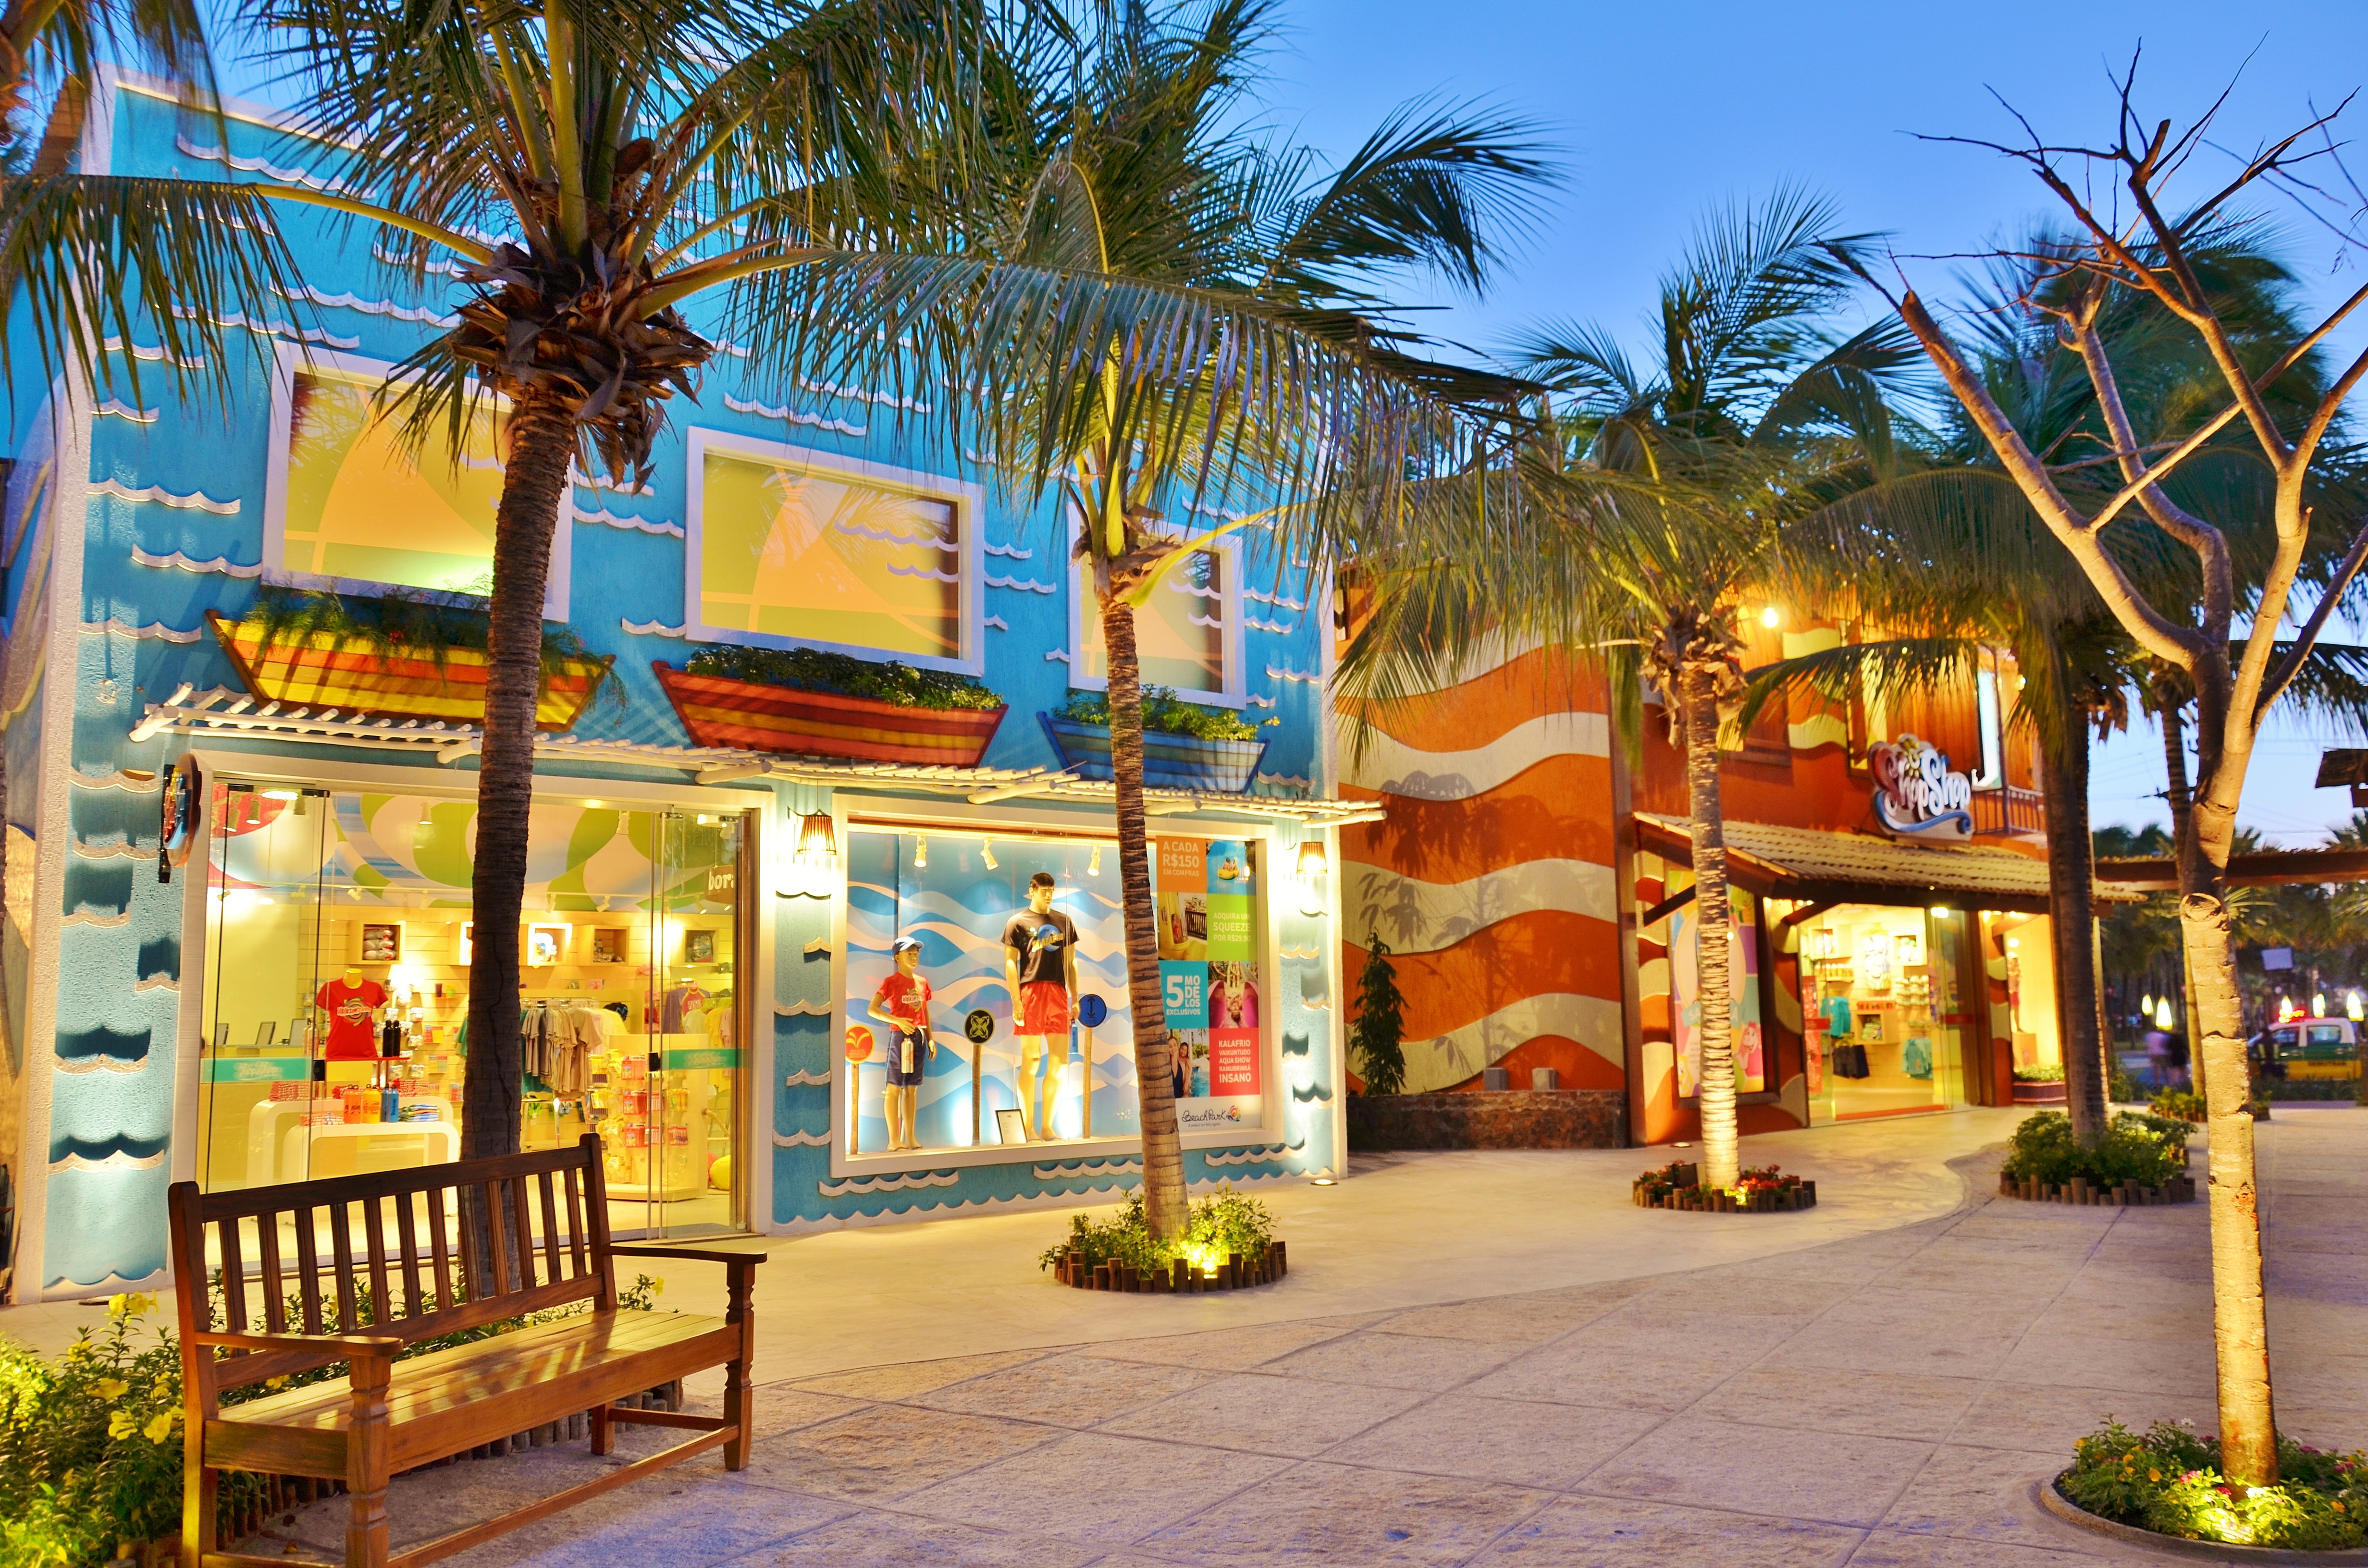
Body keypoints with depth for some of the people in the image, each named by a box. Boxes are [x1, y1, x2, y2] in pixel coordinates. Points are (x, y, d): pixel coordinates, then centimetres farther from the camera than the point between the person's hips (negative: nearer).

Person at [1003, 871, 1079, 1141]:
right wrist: (1016, 1002, -10)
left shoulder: (1064, 922, 17)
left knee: (1059, 1062, 2)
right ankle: (1029, 1129, 2)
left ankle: (1046, 1127, 11)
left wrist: (1075, 999, 11)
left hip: (1058, 993, 5)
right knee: (1030, 1062, -3)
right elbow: (1010, 963, -1)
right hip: (1031, 990, -4)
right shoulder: (1018, 922, 4)